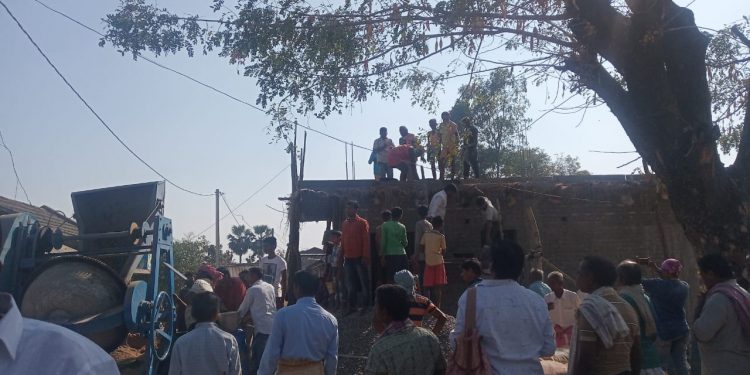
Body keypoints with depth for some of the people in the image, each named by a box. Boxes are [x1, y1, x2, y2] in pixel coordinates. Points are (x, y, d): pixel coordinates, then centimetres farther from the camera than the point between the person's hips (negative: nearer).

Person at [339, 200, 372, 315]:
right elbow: (343, 241, 13)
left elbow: (366, 241, -8)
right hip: (348, 259, 5)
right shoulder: (344, 223, 11)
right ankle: (352, 306, 15)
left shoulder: (362, 223, -4)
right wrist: (341, 256, 10)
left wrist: (365, 256, -15)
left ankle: (365, 306, 10)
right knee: (350, 284, 8)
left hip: (360, 258, -5)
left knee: (364, 282, 3)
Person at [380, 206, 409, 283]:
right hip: (401, 254, 1)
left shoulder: (385, 225, -1)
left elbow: (383, 242, -5)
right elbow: (405, 243, 4)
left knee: (390, 279, 1)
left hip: (389, 255, -1)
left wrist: (382, 256, -1)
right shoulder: (402, 227, 3)